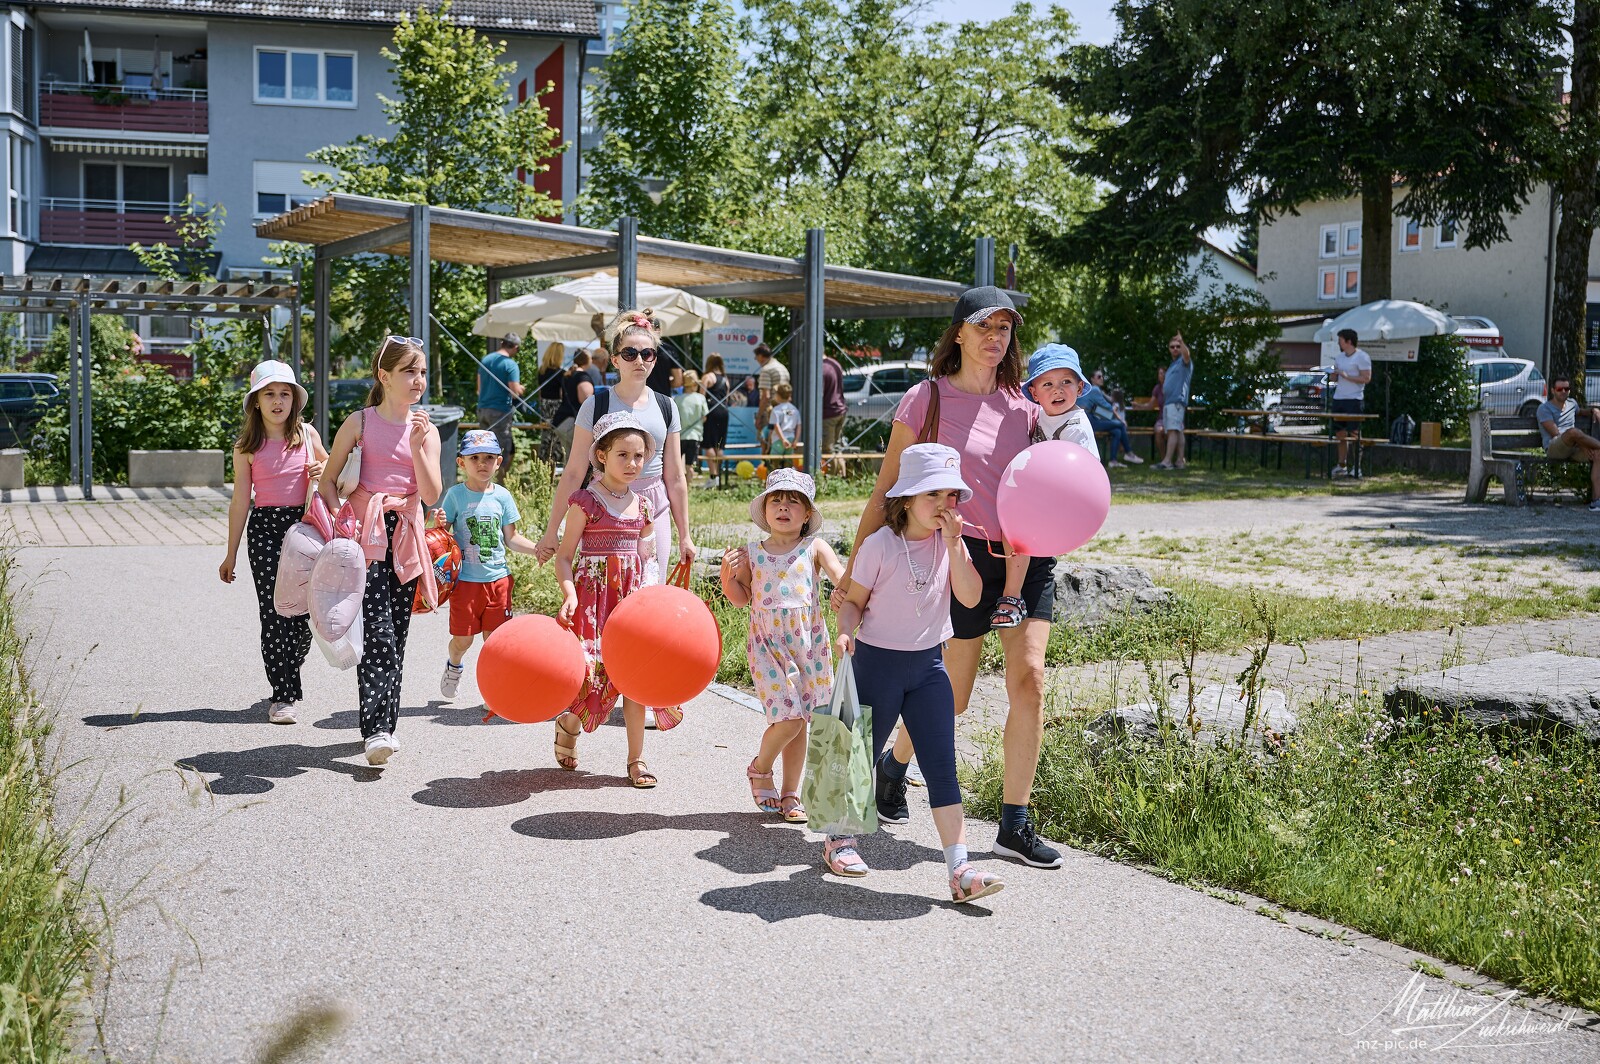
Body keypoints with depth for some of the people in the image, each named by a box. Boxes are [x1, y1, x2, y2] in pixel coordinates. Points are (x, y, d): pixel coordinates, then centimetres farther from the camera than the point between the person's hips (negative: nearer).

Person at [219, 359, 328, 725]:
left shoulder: (307, 434, 5)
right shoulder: (247, 447, 0)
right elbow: (240, 501, 2)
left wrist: (322, 472, -3)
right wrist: (231, 555, 2)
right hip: (265, 527, -2)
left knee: (302, 609, 1)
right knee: (274, 611, -6)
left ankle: (289, 675, 26)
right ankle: (281, 696, -1)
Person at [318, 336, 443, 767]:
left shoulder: (426, 430, 8)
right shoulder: (360, 422, 0)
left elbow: (432, 496, -2)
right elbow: (327, 480, 5)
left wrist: (418, 447, -11)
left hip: (405, 537, 4)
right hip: (366, 534, -4)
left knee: (396, 635, 6)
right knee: (377, 633, -14)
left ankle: (386, 723, 16)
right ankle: (377, 730, -18)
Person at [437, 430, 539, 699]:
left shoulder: (502, 496, 3)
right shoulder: (455, 495, -4)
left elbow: (511, 538, 8)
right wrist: (440, 524, -23)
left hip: (497, 578, 2)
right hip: (465, 579, -2)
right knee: (463, 640, 4)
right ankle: (454, 666, 37)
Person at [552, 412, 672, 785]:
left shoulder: (643, 506, 10)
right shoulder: (586, 501, -6)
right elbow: (565, 556, -7)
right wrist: (569, 595, -22)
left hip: (632, 594, 5)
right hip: (593, 591, -5)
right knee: (595, 668, -9)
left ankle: (636, 758, 8)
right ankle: (568, 723, 24)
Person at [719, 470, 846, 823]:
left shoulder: (815, 549, 0)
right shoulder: (751, 553, 3)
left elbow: (843, 579, -11)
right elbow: (740, 598, 9)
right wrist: (728, 574, -9)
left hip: (807, 644, 1)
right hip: (767, 645, -1)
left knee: (798, 721, 8)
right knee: (789, 718, -12)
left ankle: (789, 795, 21)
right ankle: (760, 769, 16)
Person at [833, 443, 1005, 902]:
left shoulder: (950, 542, 0)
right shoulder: (880, 545, -12)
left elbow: (970, 597, -11)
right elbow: (854, 600, -3)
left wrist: (954, 543, -18)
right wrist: (846, 632, -22)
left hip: (928, 664, 4)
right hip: (876, 662, -3)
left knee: (942, 767, -3)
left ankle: (960, 870, -6)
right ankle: (840, 839, 34)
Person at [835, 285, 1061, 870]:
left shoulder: (1023, 405, 9)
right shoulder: (927, 400, -3)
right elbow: (886, 492, -1)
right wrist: (854, 570, -3)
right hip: (966, 556, -4)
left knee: (1029, 680, -8)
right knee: (950, 699, 5)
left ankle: (1015, 825, 2)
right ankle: (895, 763, 38)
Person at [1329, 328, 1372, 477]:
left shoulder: (1362, 357, -6)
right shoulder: (1339, 357, 17)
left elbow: (1366, 378, -13)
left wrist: (1347, 376, -18)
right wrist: (1333, 373, 0)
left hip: (1353, 399, -7)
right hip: (1338, 398, 7)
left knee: (1354, 434, -6)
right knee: (1340, 434, 8)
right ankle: (1342, 465, 15)